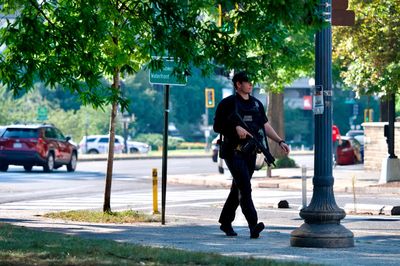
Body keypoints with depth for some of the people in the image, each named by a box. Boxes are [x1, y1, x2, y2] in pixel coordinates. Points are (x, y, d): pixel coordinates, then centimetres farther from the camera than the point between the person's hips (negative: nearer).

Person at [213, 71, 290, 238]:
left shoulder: (256, 104, 15)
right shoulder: (228, 104, -2)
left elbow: (266, 126, 16)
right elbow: (217, 126, -2)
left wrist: (280, 141, 5)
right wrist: (235, 128, -15)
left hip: (250, 152, 6)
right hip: (234, 151, -6)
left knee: (238, 189, 13)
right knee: (245, 187, -18)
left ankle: (225, 222, 27)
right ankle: (253, 226, -28)